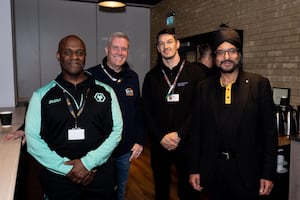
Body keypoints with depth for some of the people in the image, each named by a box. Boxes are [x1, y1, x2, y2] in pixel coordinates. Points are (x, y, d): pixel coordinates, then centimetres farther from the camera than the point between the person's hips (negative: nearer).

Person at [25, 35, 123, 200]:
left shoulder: (105, 92, 0)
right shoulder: (42, 96, -1)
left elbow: (116, 130, -3)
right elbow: (33, 139, -4)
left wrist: (88, 162, -13)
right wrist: (67, 168, -13)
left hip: (101, 176, 1)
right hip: (58, 177, 0)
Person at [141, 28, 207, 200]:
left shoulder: (196, 72, -3)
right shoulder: (151, 76, 4)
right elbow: (147, 111, 1)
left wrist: (179, 134, -14)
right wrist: (161, 137, -10)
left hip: (186, 142, -2)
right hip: (159, 143, 2)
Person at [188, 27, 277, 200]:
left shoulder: (259, 84, -5)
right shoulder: (204, 88, 2)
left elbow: (269, 131, -4)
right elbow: (197, 131, 4)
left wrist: (268, 174, -5)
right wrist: (194, 169, 4)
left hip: (246, 170, -2)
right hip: (213, 170, 2)